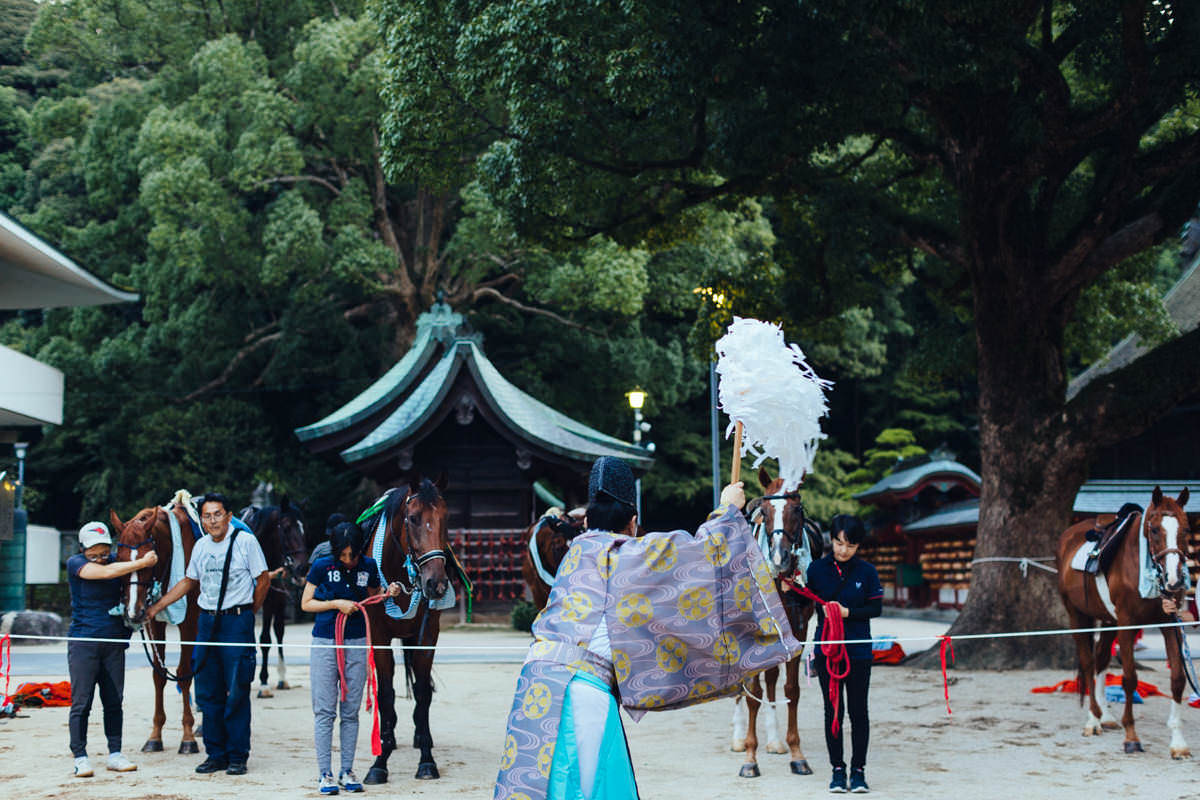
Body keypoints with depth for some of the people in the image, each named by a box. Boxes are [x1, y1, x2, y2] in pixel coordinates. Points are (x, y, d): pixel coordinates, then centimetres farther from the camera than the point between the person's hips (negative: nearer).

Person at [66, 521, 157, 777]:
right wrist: (143, 563, -20)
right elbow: (105, 572, -22)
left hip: (114, 643, 5)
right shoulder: (75, 563, -7)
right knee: (81, 703, -3)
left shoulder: (118, 563, 7)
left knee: (114, 701, 7)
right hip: (83, 643, -4)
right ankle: (80, 757, 3)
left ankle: (115, 754, 15)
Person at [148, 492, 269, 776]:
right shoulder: (201, 547, 9)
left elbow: (263, 580, -3)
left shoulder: (245, 542, -7)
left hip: (237, 621, -5)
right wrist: (156, 607, 20)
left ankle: (237, 757, 5)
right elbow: (189, 581, 22)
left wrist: (247, 613, 2)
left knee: (236, 692, -4)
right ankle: (216, 754, 17)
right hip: (207, 621, 6)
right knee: (207, 692, 7)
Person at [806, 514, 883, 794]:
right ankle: (837, 769, 15)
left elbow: (876, 608, -2)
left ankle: (858, 769, 12)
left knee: (858, 711, 3)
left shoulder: (866, 572, -1)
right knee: (833, 710, 6)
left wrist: (848, 612, -15)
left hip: (858, 650, -1)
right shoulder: (817, 568, 1)